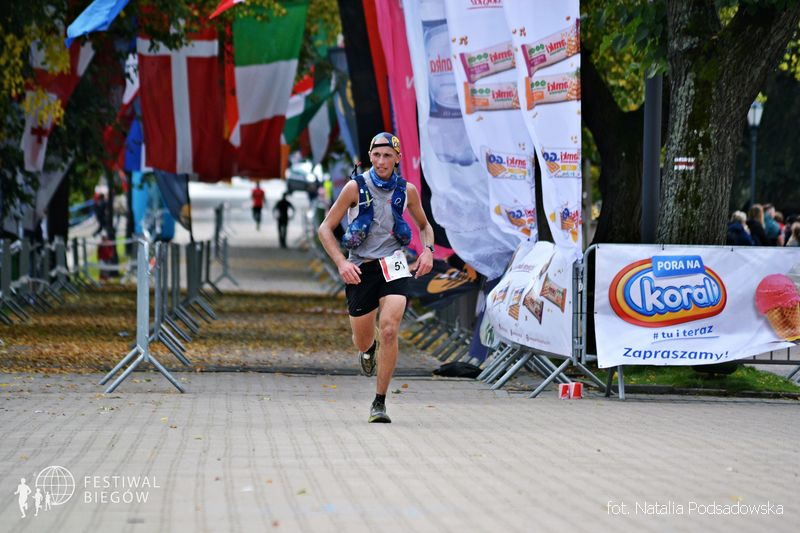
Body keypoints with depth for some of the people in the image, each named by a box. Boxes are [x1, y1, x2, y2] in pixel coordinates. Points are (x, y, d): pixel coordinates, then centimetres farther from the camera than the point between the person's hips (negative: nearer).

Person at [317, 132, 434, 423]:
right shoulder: (356, 187, -7)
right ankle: (369, 349, 50)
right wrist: (342, 263, -16)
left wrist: (428, 250, -1)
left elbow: (425, 226, 20)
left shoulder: (407, 190, 2)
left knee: (389, 331, -20)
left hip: (392, 267, 0)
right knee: (362, 342, 8)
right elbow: (325, 228, -3)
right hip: (360, 270, 0)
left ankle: (379, 402, -11)